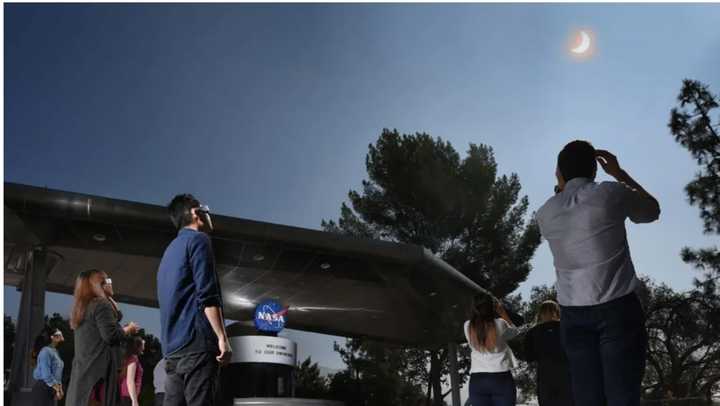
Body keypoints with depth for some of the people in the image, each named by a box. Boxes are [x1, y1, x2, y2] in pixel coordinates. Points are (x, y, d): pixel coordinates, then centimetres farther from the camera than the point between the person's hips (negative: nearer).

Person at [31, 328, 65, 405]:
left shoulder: (55, 352, 15)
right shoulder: (46, 351, -13)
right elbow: (46, 374, -19)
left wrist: (60, 389, 8)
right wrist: (57, 389, -15)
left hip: (52, 388, 9)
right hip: (43, 388, -9)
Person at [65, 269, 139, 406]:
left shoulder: (80, 309, 22)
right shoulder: (101, 304, -5)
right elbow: (111, 335, -13)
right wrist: (128, 329, 4)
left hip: (80, 372, 9)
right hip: (99, 369, -9)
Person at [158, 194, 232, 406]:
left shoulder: (170, 250, 26)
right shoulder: (198, 239, -1)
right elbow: (207, 294, -13)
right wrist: (222, 337, -16)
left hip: (173, 346, 9)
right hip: (196, 341, -9)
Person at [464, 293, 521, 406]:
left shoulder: (468, 327, 1)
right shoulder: (500, 324, -7)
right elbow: (515, 332, 15)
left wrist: (479, 310, 18)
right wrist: (502, 312, 15)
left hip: (477, 380, 2)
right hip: (501, 379, -2)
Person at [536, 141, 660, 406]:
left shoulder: (545, 213, 9)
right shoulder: (610, 193, -2)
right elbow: (652, 210, 17)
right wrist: (619, 174, 23)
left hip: (573, 313, 3)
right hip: (617, 307, -3)